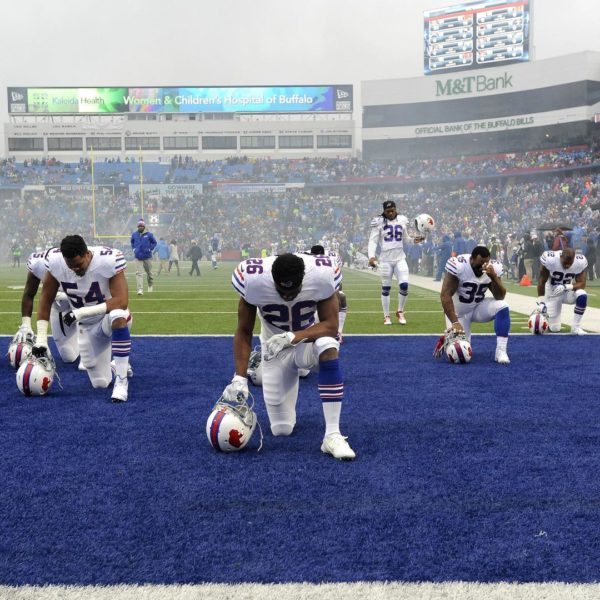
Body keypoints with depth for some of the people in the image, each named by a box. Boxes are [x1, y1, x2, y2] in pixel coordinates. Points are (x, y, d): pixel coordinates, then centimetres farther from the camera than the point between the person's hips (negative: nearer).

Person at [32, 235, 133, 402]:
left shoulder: (108, 261, -29)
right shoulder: (56, 263, -18)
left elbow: (121, 301, -33)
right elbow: (46, 300, -7)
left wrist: (82, 312, -37)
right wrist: (41, 339, -12)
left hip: (111, 318, -4)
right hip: (88, 327, 4)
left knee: (118, 315, -42)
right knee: (100, 383, 4)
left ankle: (121, 380, -31)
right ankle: (117, 366, 41)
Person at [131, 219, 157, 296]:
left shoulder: (149, 234, -4)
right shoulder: (134, 234, 3)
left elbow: (154, 242, 7)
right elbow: (132, 242, 22)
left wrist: (150, 249, -4)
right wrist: (134, 249, 9)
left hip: (147, 256, -1)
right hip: (138, 257, 1)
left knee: (149, 272, 13)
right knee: (138, 273, -10)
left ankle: (150, 285, 38)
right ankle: (140, 289, -15)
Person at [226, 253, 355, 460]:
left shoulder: (322, 275, -30)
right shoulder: (253, 280, -28)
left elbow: (331, 325, -24)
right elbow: (243, 332, -17)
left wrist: (293, 337, -40)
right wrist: (239, 377, -26)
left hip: (309, 337, 0)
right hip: (275, 345, 0)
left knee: (328, 347, -38)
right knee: (281, 429, 1)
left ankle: (332, 435, -30)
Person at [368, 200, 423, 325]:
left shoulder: (402, 220, 5)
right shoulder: (379, 222, -5)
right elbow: (373, 241, -7)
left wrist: (414, 240, -4)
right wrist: (371, 256, -21)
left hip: (400, 258, 2)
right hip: (385, 260, -2)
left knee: (404, 285, -10)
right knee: (386, 288, 5)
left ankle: (400, 312, 12)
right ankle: (386, 316, 17)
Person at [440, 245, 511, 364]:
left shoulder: (494, 267, -14)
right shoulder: (459, 265, -29)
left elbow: (500, 297, -15)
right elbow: (445, 295, -28)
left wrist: (494, 277, -32)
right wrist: (455, 322, -34)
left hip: (478, 307, 4)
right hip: (458, 311, -4)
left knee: (502, 306, -24)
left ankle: (501, 351, -20)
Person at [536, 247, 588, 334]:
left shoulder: (580, 263, -22)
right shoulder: (550, 260, -27)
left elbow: (581, 284, -18)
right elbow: (542, 282, -16)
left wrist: (565, 287, -36)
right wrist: (540, 302, -16)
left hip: (567, 291, 2)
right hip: (552, 293, -2)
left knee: (582, 295, -33)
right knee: (554, 329, -6)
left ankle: (576, 327, -16)